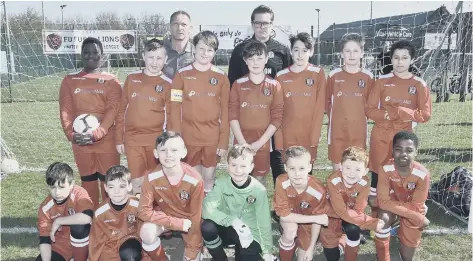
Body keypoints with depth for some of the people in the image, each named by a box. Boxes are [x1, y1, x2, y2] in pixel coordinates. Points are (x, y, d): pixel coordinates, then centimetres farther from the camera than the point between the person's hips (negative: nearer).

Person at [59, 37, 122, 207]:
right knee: (87, 181, 10)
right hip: (80, 141, 2)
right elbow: (65, 110, 5)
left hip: (106, 140, -2)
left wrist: (96, 134, -18)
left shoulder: (111, 81, 4)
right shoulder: (70, 81, 12)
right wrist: (71, 134, -11)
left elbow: (113, 109, -6)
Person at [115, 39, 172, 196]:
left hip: (156, 140, -1)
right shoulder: (132, 79, 4)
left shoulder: (167, 84, -1)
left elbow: (171, 116, 0)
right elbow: (122, 110, 7)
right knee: (138, 182, 3)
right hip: (132, 139, 1)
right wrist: (119, 139, 5)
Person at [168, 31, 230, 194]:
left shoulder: (221, 77, 1)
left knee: (208, 177, 10)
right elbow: (175, 108, -2)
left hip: (213, 138, 1)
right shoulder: (182, 75, -1)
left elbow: (225, 111, 1)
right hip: (189, 137, 0)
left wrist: (224, 141, -4)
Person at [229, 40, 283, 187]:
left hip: (263, 143, 0)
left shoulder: (274, 86, -2)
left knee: (259, 179, 10)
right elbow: (232, 115, -4)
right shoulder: (238, 84, 0)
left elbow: (277, 118, -4)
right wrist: (242, 142, -12)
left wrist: (259, 142, -10)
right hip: (241, 142, 0)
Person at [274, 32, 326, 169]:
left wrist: (315, 136, -9)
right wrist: (278, 140, -4)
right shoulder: (281, 76, 3)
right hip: (287, 136, 1)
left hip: (309, 135, -1)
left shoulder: (318, 74, 0)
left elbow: (320, 107, -3)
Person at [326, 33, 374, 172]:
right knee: (337, 167, 7)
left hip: (358, 130, 0)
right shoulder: (334, 76, 0)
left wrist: (359, 116, -1)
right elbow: (327, 102, 6)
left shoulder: (368, 77, 1)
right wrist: (336, 117, 1)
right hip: (337, 129, 0)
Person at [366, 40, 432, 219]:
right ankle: (374, 218, 16)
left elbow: (425, 115, -4)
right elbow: (369, 110, -1)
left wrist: (403, 112, -15)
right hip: (380, 137, 1)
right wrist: (389, 114, -15)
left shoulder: (419, 85, -1)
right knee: (377, 173, 4)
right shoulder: (382, 81, 1)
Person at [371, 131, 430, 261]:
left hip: (413, 209, 0)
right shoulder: (386, 168, -28)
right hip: (392, 207, 0)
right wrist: (418, 218, -29)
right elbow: (384, 202, -27)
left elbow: (416, 207, -20)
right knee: (383, 218, -35)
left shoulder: (423, 174, -30)